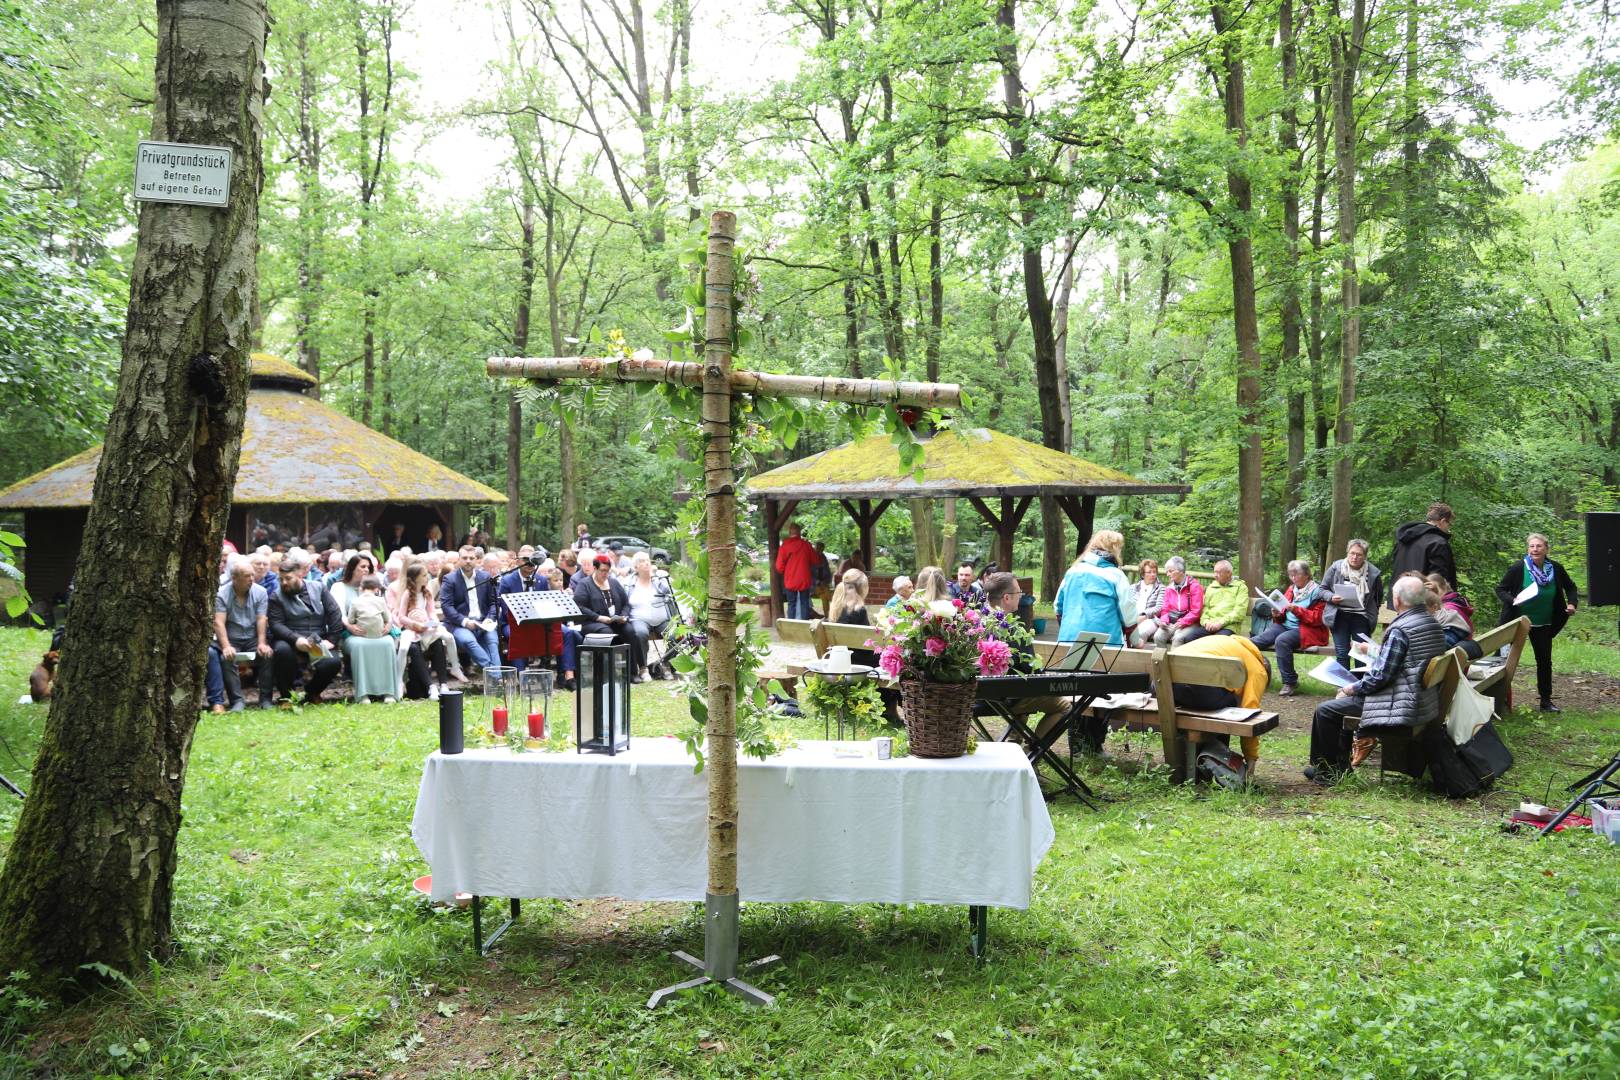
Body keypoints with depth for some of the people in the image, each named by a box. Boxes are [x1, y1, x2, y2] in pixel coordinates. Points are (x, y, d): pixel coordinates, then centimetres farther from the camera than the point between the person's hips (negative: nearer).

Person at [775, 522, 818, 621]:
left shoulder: (784, 546, -8)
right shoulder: (806, 545, -5)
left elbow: (779, 567, -6)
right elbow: (815, 561, 7)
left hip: (790, 581, -1)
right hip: (804, 580, 1)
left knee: (791, 604, 9)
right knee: (804, 603, 10)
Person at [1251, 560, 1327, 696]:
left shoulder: (1317, 592, 0)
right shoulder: (1291, 590, 19)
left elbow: (1317, 618, -9)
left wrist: (1296, 609, -18)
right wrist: (1278, 615, 0)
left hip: (1307, 630, -6)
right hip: (1286, 625, 6)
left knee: (1281, 640, -35)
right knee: (1259, 640, -22)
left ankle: (1290, 683, -29)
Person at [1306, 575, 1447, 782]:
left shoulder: (1399, 630, -22)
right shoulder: (1432, 623, 7)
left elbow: (1381, 675, -23)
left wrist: (1353, 688, -7)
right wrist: (1374, 652, 25)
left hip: (1401, 706, -10)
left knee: (1325, 711, -1)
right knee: (1344, 697, 28)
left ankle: (1326, 772, 13)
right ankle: (1341, 765, 32)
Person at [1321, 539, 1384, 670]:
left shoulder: (1374, 573, 3)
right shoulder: (1336, 568, 1)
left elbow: (1379, 597, 18)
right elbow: (1323, 589, 7)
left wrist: (1372, 611, 9)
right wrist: (1331, 597, -12)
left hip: (1362, 617, 1)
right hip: (1339, 616, 0)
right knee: (1342, 654, -3)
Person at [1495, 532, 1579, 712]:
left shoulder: (1556, 569, -7)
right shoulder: (1518, 568, -16)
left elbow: (1570, 587, 10)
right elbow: (1500, 589, -9)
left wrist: (1572, 603, -8)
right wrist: (1512, 600, -27)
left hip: (1543, 624, 3)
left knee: (1544, 661, 7)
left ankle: (1546, 701, 19)